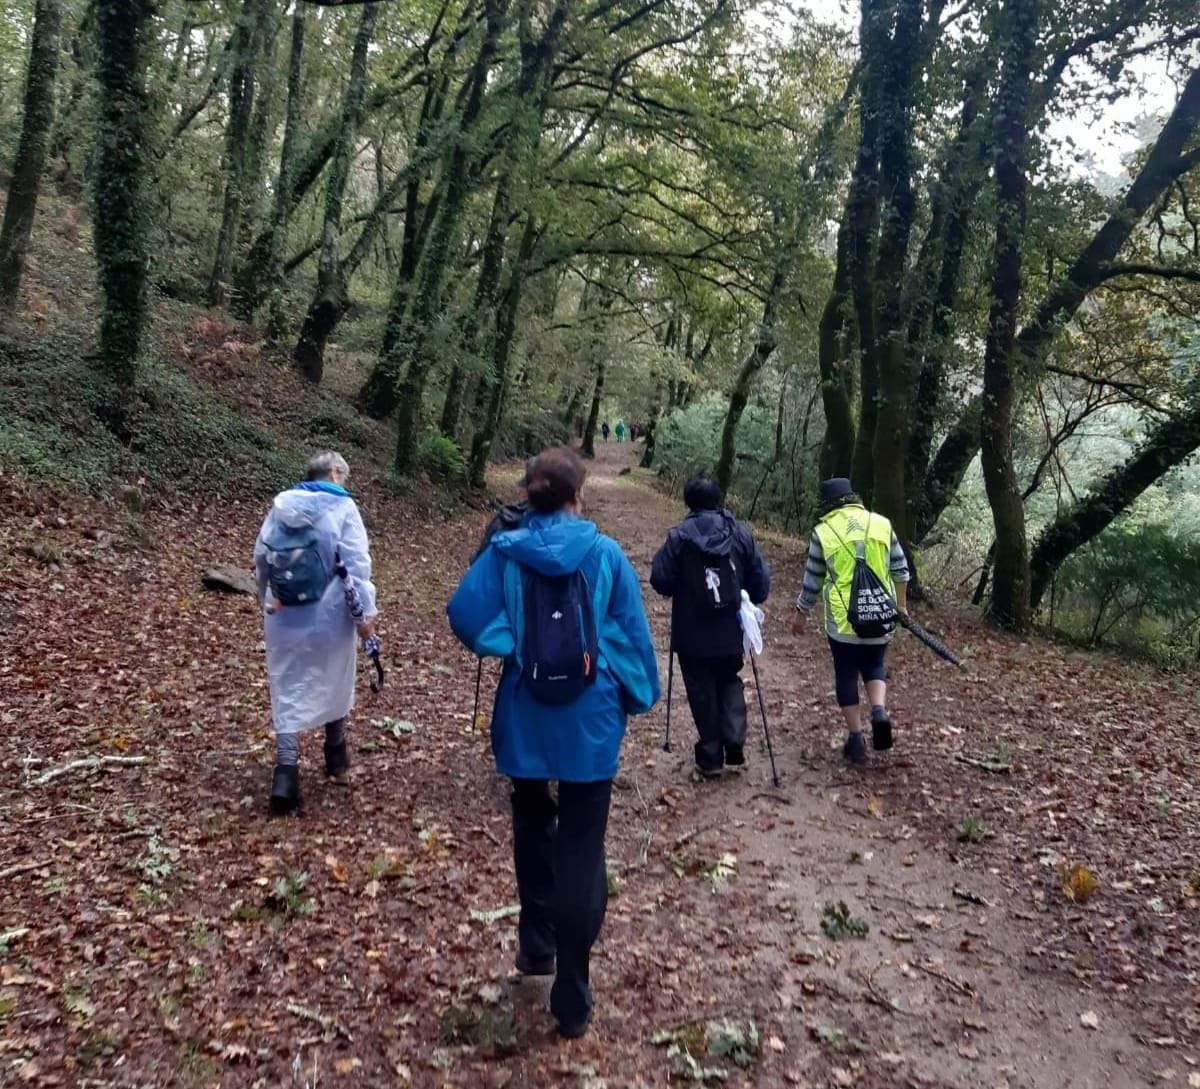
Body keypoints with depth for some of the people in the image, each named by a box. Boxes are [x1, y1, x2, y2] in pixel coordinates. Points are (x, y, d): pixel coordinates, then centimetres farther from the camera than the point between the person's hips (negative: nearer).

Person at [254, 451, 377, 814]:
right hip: (329, 615, -3)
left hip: (284, 616, 3)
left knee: (288, 689, 7)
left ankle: (286, 767, -6)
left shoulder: (280, 505, 5)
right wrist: (365, 611, -11)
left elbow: (260, 558, 12)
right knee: (333, 682, 19)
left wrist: (268, 600, 25)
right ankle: (335, 753, 35)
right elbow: (356, 564, -15)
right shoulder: (342, 507, -9)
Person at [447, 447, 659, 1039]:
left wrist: (515, 645, -1)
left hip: (525, 721, 2)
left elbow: (464, 613, -13)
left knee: (532, 833, 23)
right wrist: (639, 698, 11)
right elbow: (632, 633, -1)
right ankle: (572, 995, 10)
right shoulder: (606, 554, -4)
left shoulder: (505, 552, -3)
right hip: (591, 723, -1)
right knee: (581, 851, 5)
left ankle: (536, 947, 39)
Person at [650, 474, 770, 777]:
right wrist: (747, 599, 20)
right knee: (729, 683, 23)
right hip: (730, 630, 3)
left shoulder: (679, 536, -11)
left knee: (702, 692, 10)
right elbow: (761, 579, 1)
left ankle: (711, 757, 17)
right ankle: (734, 744, 8)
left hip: (692, 633, -2)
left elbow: (660, 580, -11)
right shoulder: (740, 533, -2)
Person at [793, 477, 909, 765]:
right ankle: (880, 711, -4)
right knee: (875, 666, 21)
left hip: (843, 619, -2)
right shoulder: (881, 524, 3)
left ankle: (856, 739, 12)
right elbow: (900, 570, 7)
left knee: (847, 676, 11)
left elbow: (812, 581, 2)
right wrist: (901, 605, 19)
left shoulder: (823, 532, -3)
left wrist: (800, 614, 15)